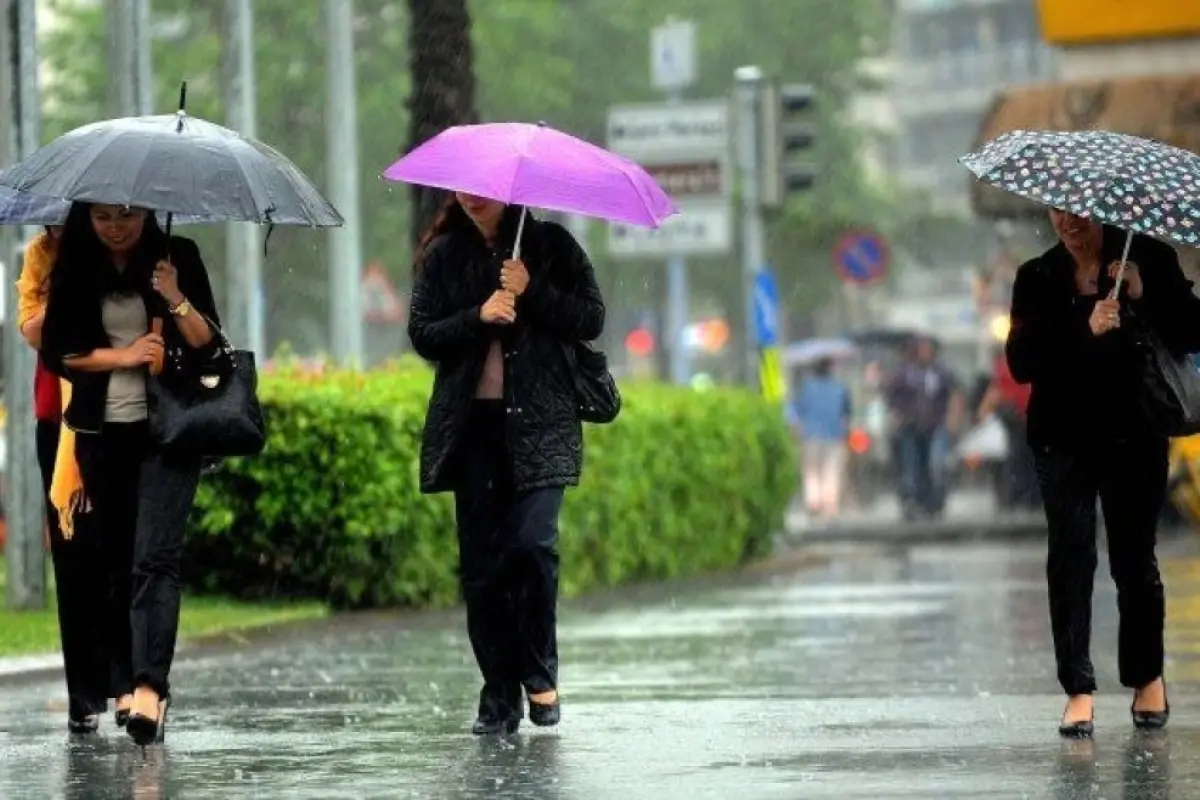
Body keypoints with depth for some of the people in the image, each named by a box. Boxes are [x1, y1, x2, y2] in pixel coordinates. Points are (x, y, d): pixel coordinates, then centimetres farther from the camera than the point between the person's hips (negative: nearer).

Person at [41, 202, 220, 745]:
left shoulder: (177, 256, 0)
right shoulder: (74, 267, 4)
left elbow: (207, 344, -2)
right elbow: (56, 350, 2)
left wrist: (177, 301, -20)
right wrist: (121, 356, -11)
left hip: (168, 430, -3)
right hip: (101, 432, 3)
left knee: (155, 557, -15)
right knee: (113, 562, 7)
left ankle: (149, 688, -26)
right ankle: (125, 683, 15)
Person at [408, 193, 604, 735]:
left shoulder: (550, 245, 6)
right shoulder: (442, 256, 10)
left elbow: (591, 321, 1)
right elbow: (423, 335, 4)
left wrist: (531, 292, -11)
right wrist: (478, 316, -12)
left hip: (539, 421, -2)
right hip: (470, 424, 2)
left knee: (532, 542, -17)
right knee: (480, 561, 0)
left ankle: (540, 675, 1)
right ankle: (499, 698, 6)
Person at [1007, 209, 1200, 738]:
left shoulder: (1150, 260, 2)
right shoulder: (1037, 278, 6)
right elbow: (1021, 361, -6)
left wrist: (1144, 296, -19)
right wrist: (1086, 331, -20)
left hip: (1133, 436, -1)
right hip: (1064, 440, 1)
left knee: (1134, 557, 2)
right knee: (1070, 558, -5)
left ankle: (1148, 677, 21)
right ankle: (1078, 690, -3)